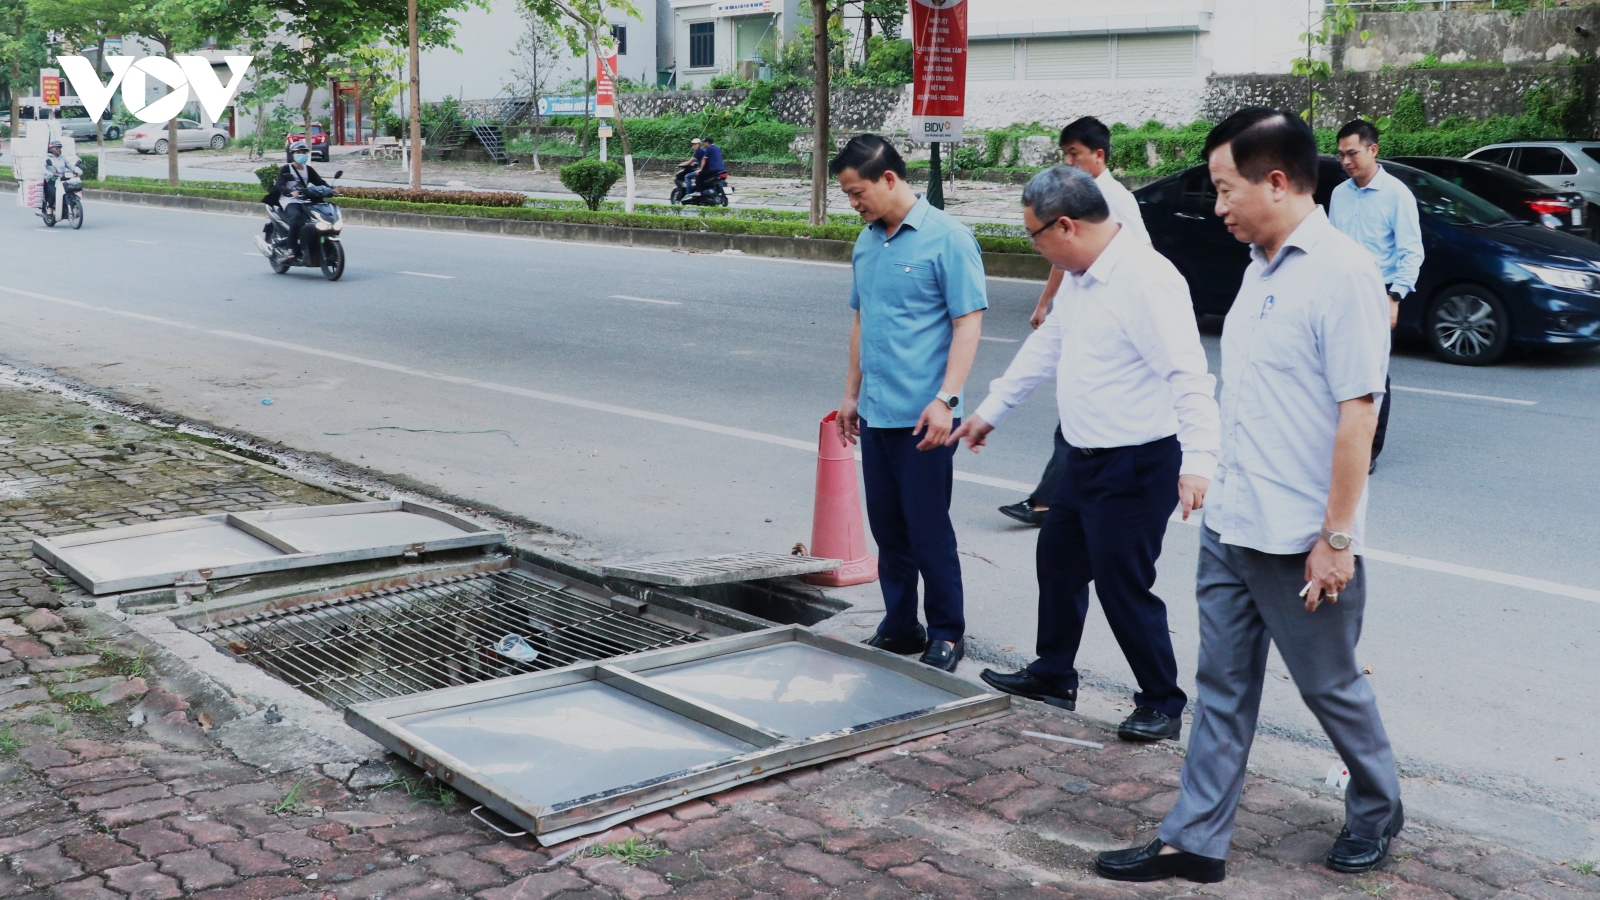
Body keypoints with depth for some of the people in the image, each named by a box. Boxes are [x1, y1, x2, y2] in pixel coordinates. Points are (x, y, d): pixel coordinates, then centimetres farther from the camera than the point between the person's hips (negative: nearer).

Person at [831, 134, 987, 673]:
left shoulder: (947, 239, -9)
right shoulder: (867, 242, 11)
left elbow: (968, 322, -12)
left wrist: (945, 400, -19)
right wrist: (852, 393, 19)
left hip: (922, 416, -7)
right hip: (875, 415, 7)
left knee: (928, 529, 0)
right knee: (887, 527, 13)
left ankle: (946, 634, 14)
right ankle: (900, 627, 25)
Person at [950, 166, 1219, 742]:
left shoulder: (1145, 279, -23)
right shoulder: (1080, 276, 8)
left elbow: (1188, 375, -29)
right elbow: (1046, 346, 22)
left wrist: (1198, 461, -37)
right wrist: (991, 410, 28)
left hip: (1137, 466, -10)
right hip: (1086, 459, 10)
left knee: (1123, 585, -2)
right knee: (1059, 560, 20)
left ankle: (1162, 704, 16)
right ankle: (1053, 677, 38)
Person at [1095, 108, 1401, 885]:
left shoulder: (1341, 272, -18)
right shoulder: (1261, 267, 9)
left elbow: (1357, 410, -20)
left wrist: (1337, 536, -20)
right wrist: (1220, 486, 16)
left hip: (1298, 541, -8)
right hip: (1228, 528, 8)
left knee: (1330, 685, 12)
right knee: (1221, 690, 12)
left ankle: (1377, 809, 36)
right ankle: (1196, 841, 20)